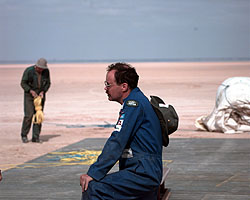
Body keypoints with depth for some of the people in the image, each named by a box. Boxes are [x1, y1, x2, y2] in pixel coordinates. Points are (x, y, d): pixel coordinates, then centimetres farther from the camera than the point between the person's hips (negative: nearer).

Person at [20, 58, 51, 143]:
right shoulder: (29, 71, -17)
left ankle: (35, 137, 1)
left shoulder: (46, 71, -7)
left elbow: (48, 83, 2)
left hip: (40, 95, 3)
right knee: (29, 115, -11)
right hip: (29, 95, -3)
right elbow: (23, 83, -11)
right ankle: (24, 134, 6)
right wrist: (31, 91, -23)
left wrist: (42, 92, -13)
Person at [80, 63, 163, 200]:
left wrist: (93, 173, -21)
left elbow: (117, 143, -20)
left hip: (143, 174, -11)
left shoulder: (133, 103, -13)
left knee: (91, 189, -21)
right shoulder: (139, 100, 18)